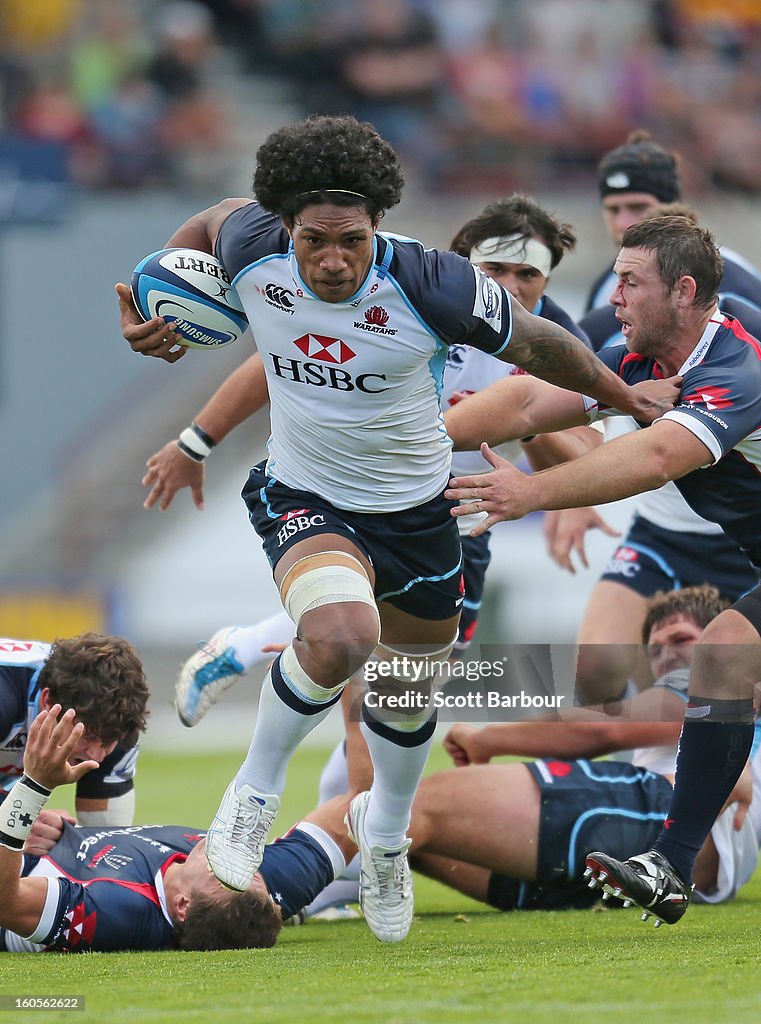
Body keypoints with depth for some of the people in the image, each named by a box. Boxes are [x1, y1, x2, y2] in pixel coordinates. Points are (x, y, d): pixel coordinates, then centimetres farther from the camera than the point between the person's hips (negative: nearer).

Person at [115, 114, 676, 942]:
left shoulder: (431, 285, -27)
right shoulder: (252, 249, -20)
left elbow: (537, 345, -9)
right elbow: (215, 218, 7)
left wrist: (630, 400, 3)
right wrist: (145, 302, 3)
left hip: (415, 512, 1)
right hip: (304, 498, -1)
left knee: (409, 692, 20)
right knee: (341, 636, -34)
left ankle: (385, 833, 54)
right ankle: (256, 790, -8)